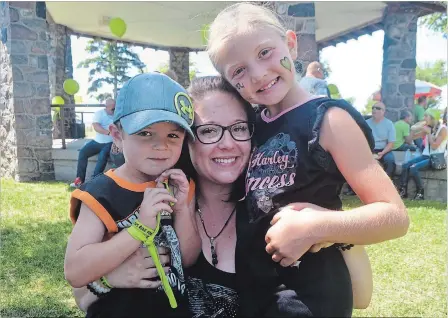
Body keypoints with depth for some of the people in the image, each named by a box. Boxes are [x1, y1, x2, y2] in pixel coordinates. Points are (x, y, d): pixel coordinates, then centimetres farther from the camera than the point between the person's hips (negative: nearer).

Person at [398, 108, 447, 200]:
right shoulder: (429, 128, 11)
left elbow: (434, 146, -17)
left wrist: (429, 133, -10)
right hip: (426, 155, 7)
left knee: (413, 168, -27)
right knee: (405, 165, -16)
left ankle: (420, 193, -13)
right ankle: (403, 191, -16)